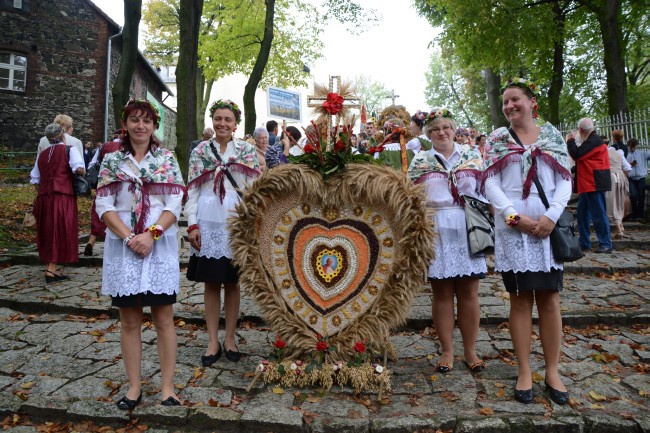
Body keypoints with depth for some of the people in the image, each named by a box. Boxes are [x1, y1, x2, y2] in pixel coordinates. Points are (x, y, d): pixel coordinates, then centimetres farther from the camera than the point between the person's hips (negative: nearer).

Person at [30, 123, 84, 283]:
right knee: (59, 231, -2)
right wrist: (82, 171, 3)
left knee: (48, 232, 14)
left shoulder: (42, 154, 17)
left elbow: (35, 179, 17)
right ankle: (51, 270, -6)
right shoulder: (69, 150, 0)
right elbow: (79, 168, -18)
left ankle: (51, 266, 21)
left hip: (43, 196, 6)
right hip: (62, 196, -6)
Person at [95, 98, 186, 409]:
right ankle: (134, 386, 20)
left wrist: (151, 235, -14)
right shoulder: (111, 160, 8)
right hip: (123, 246, 1)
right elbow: (103, 206, 1)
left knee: (163, 318, 2)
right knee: (129, 321, 8)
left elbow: (174, 205, -2)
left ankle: (167, 387, 12)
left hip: (160, 245, -1)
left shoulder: (167, 159, 5)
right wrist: (129, 237, -12)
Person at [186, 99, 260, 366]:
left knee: (232, 282, 7)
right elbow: (192, 190, 6)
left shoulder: (247, 150, 5)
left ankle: (229, 338, 21)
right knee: (211, 282, 6)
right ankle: (213, 341, 17)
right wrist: (192, 224, -2)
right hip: (208, 221, 1)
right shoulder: (200, 151, 8)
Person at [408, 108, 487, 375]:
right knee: (441, 293, 5)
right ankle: (447, 351, 17)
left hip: (466, 230, 1)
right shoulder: (420, 161, 7)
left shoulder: (472, 156, 9)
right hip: (435, 231, 0)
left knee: (468, 293, 5)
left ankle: (470, 350, 19)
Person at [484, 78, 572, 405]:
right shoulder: (497, 139, 9)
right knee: (520, 299, 3)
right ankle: (524, 372, 13)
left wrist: (552, 216, -10)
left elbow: (565, 180, 6)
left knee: (549, 298, 3)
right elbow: (490, 184, 1)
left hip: (548, 226, 1)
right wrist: (516, 217, -11)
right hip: (512, 226, -1)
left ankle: (552, 372, 15)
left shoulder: (552, 136, 12)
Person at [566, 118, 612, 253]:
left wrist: (570, 140, -6)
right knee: (582, 213, 12)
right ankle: (584, 243, 18)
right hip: (589, 184, 11)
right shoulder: (591, 140, 19)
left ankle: (606, 244, -1)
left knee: (599, 214, -7)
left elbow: (576, 155, -19)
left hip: (594, 185, -11)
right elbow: (582, 158, 24)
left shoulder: (594, 141, -14)